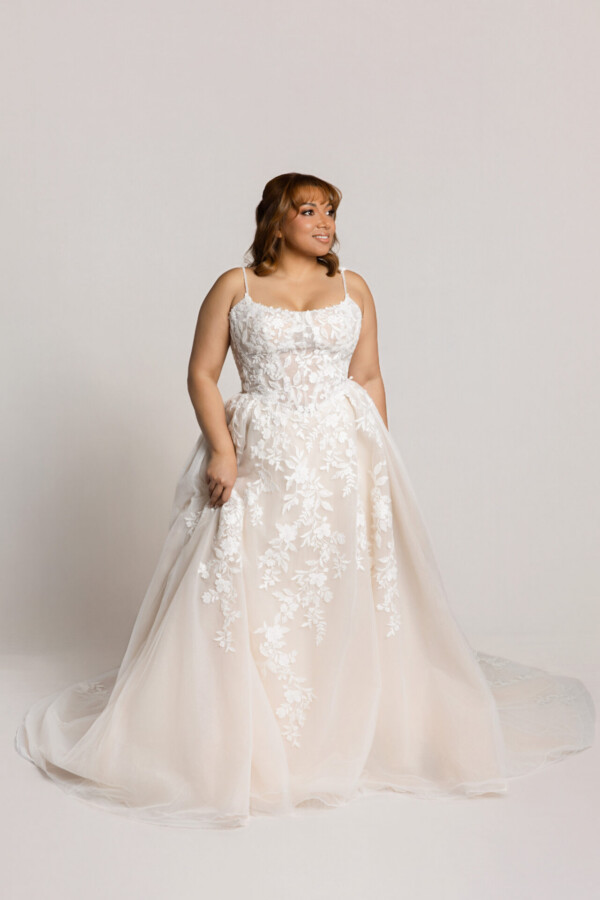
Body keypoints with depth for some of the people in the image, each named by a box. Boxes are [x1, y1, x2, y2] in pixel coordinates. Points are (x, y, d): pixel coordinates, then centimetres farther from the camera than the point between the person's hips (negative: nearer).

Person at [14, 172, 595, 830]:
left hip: (343, 455, 2)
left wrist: (378, 457, 5)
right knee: (249, 598, 0)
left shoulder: (353, 288, 10)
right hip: (258, 459, -1)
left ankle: (350, 724, 21)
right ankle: (246, 734, 16)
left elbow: (368, 378, 10)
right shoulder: (234, 287, 4)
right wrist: (221, 448, -11)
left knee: (344, 593, 4)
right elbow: (202, 373, 1)